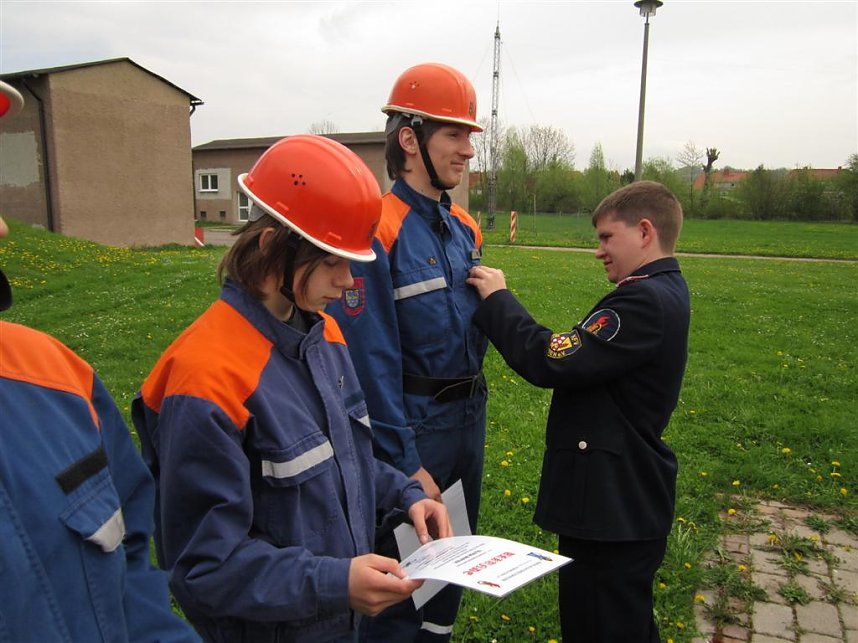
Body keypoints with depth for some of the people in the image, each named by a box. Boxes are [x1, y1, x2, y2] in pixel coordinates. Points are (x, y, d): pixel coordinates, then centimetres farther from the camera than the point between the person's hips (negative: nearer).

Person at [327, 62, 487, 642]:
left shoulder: (466, 228, 6)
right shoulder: (378, 230, -19)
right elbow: (373, 359, -21)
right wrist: (406, 464, -18)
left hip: (469, 416, 8)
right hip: (413, 423, -7)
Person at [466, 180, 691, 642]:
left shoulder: (645, 300, -24)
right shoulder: (663, 292, 11)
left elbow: (551, 361, -27)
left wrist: (497, 299, -16)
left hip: (615, 509, -10)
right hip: (623, 501, 10)